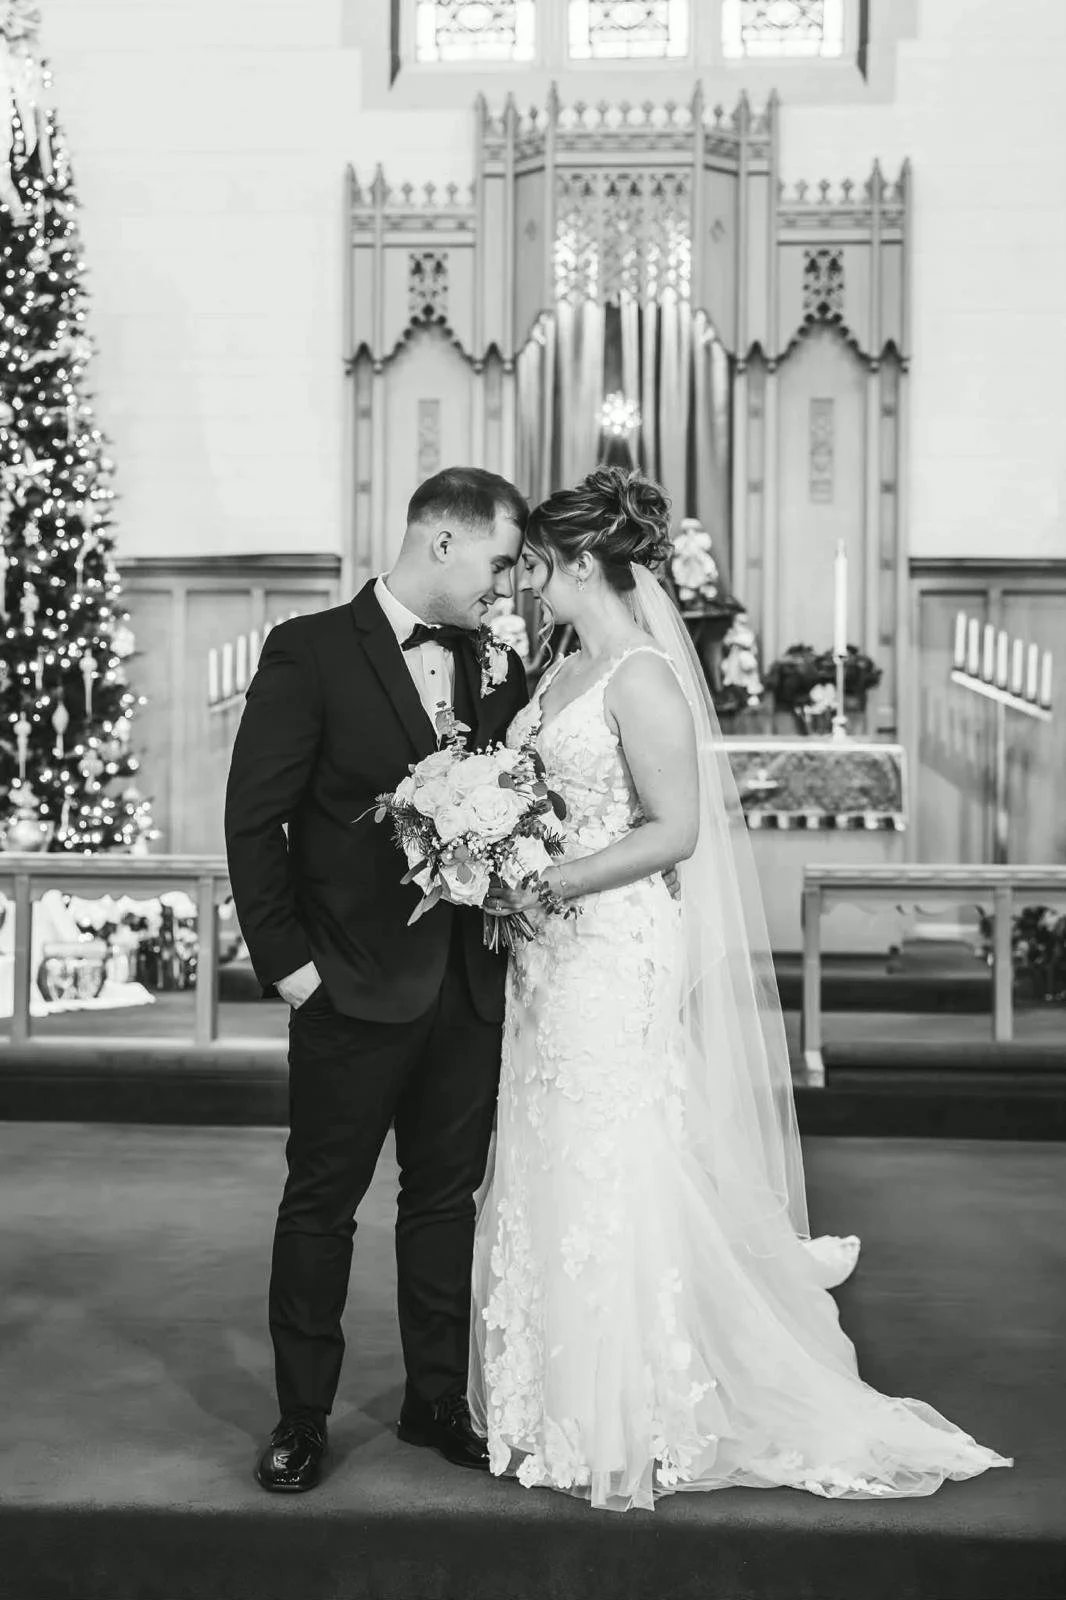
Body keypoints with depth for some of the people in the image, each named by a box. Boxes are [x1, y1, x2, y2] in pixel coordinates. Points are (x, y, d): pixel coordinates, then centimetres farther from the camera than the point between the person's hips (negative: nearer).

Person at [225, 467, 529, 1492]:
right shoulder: (310, 652, -8)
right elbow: (255, 816, -10)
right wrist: (284, 957, -12)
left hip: (469, 989, 5)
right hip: (353, 986, -5)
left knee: (446, 1196, 15)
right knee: (322, 1201, 7)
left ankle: (437, 1401, 30)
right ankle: (301, 1417, 22)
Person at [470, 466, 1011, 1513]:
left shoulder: (642, 678, -16)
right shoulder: (569, 670, 11)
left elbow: (674, 831, -20)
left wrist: (546, 886, -19)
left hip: (619, 961, -9)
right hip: (557, 957, 9)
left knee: (614, 1185, 1)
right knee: (555, 1181, 14)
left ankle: (633, 1436, 16)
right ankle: (569, 1410, 28)